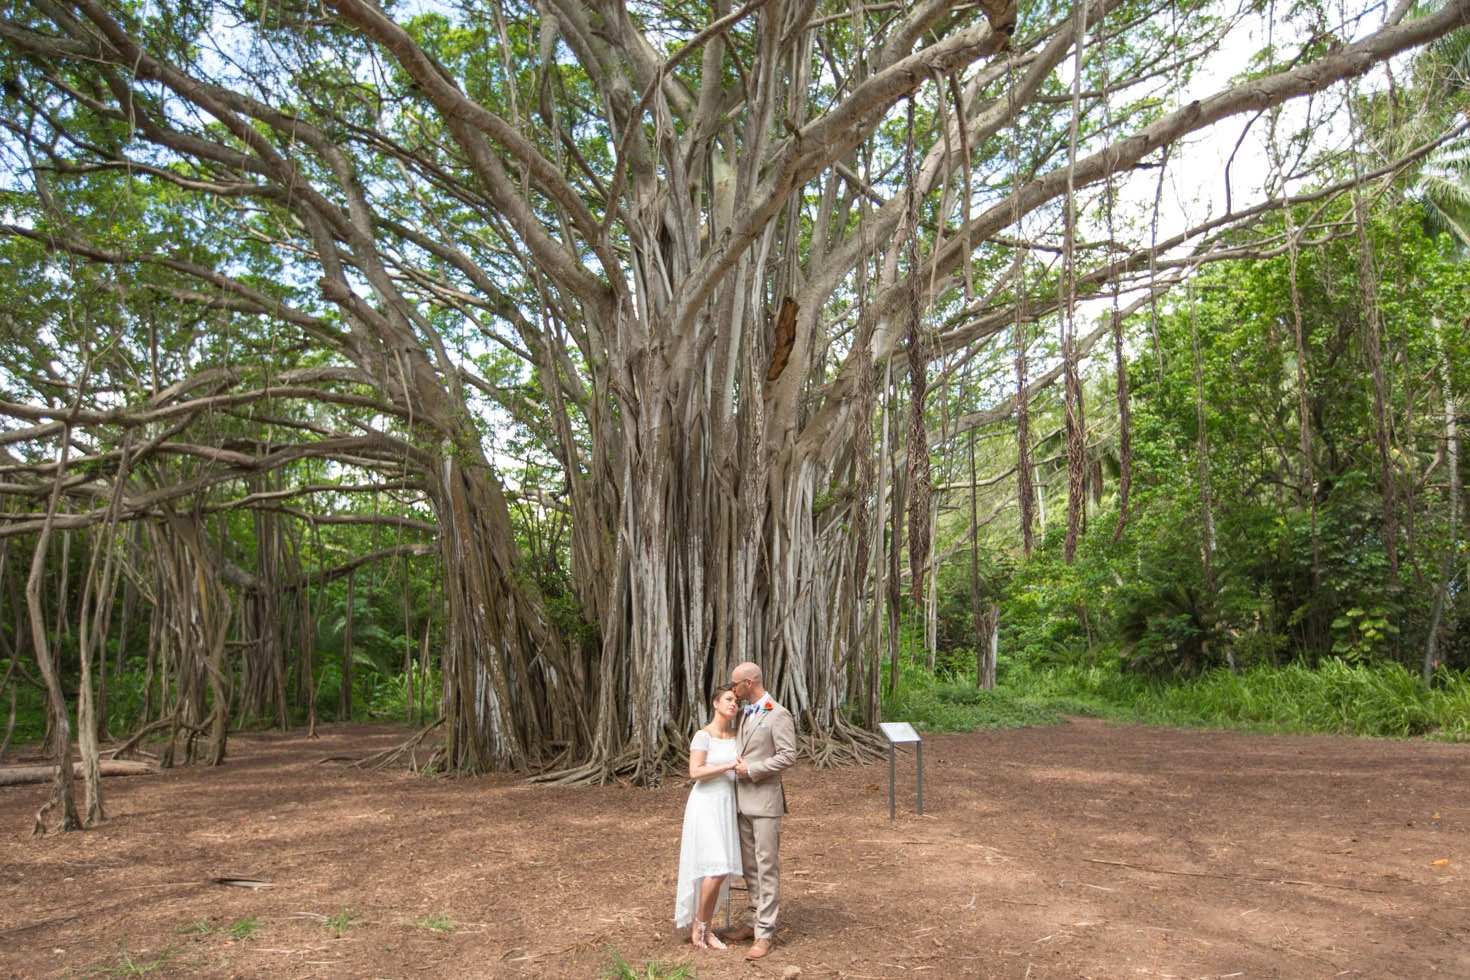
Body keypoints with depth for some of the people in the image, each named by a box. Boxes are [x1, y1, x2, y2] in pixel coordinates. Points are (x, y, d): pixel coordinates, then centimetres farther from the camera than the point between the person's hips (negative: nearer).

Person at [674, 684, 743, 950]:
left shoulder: (736, 735, 8)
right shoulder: (703, 735, -11)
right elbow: (695, 772, -20)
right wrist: (728, 766, -22)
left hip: (727, 805, 6)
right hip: (707, 805, -6)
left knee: (718, 870, 7)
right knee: (717, 868, -11)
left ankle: (703, 929, 17)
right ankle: (698, 924, 8)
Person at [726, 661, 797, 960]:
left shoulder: (779, 715, -11)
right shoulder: (746, 714, 15)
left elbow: (788, 756, -17)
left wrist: (752, 770, -16)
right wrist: (737, 764, 5)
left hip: (765, 800, -8)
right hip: (742, 801, 8)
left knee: (767, 867, -4)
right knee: (749, 865, 14)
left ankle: (765, 933, 1)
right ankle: (756, 921, 24)